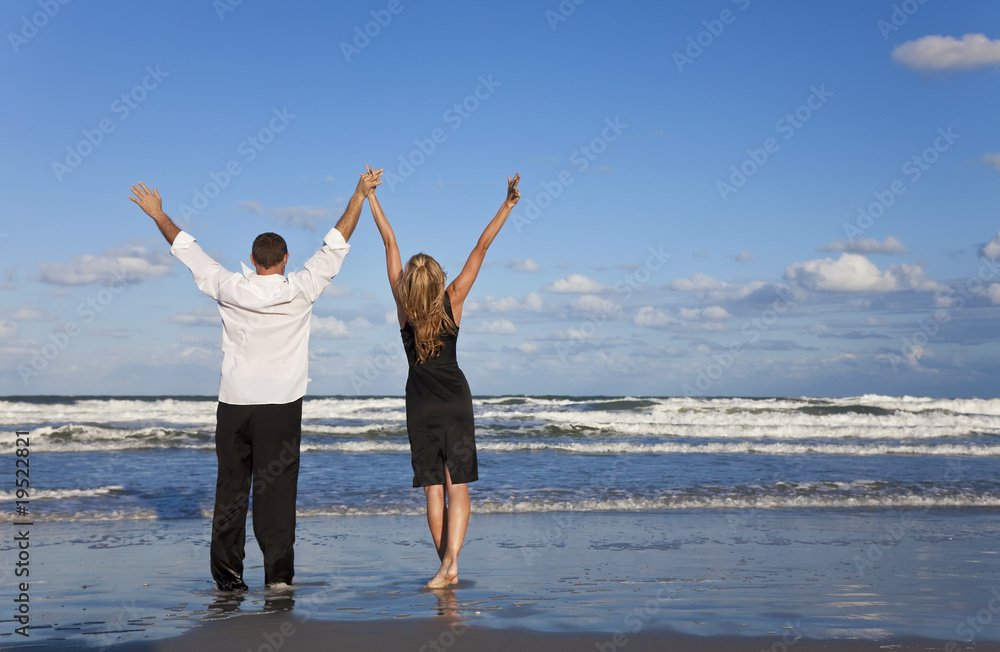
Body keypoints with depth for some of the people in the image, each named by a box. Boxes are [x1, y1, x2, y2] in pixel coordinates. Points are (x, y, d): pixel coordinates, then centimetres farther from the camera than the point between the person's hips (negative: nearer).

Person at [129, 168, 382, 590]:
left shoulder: (230, 290, -1)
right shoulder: (300, 291, -4)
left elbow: (186, 250, 10)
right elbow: (335, 245, 3)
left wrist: (157, 214, 23)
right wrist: (360, 195, 11)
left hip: (234, 404, 2)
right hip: (281, 405, -2)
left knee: (231, 488, 8)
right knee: (276, 489, 0)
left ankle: (227, 574, 11)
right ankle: (278, 573, -1)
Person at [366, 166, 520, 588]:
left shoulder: (404, 305, -7)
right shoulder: (453, 301, -7)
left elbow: (389, 241, -3)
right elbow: (481, 247, -7)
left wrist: (370, 195, -2)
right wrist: (508, 205, -5)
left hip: (421, 407, 0)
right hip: (457, 401, 0)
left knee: (433, 489, 5)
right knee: (457, 486, -2)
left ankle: (446, 567, 4)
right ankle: (451, 560, -20)